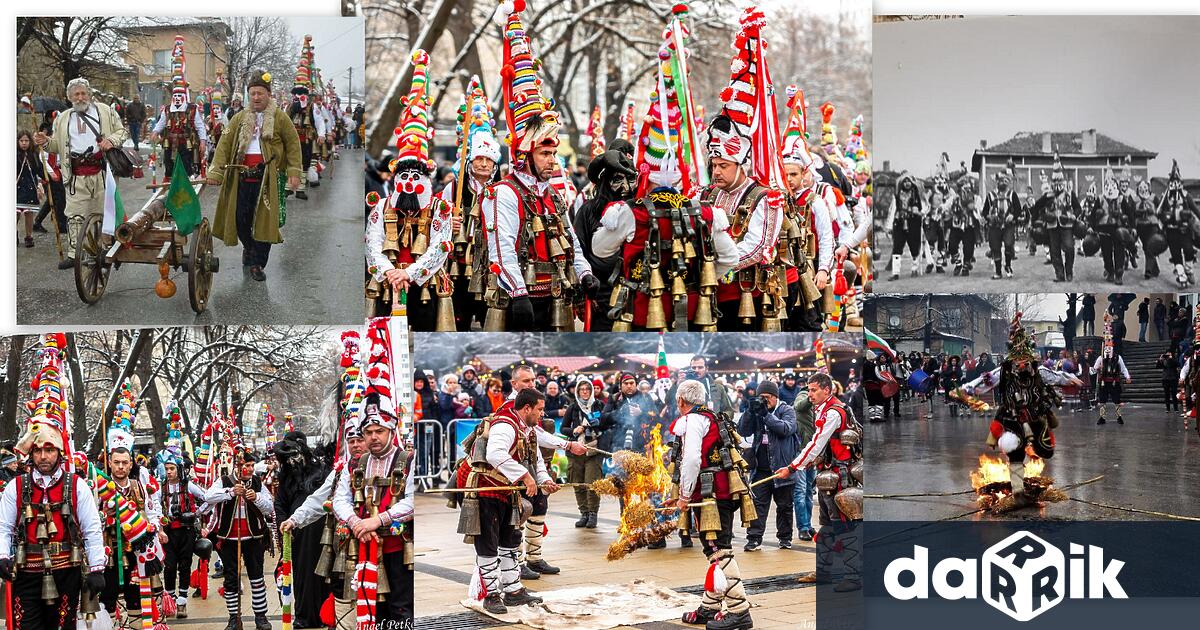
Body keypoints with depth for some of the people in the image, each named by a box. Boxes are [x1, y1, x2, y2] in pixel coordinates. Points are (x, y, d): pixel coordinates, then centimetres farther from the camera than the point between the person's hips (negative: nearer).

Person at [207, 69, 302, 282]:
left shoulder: (279, 118, 3)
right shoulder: (239, 118, 10)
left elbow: (293, 144, 4)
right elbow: (224, 144, 5)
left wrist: (294, 172, -5)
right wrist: (215, 172, -4)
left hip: (267, 178, -3)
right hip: (242, 177, 3)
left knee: (263, 220, -4)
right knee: (241, 217, 6)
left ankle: (258, 264, 5)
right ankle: (248, 248, 35)